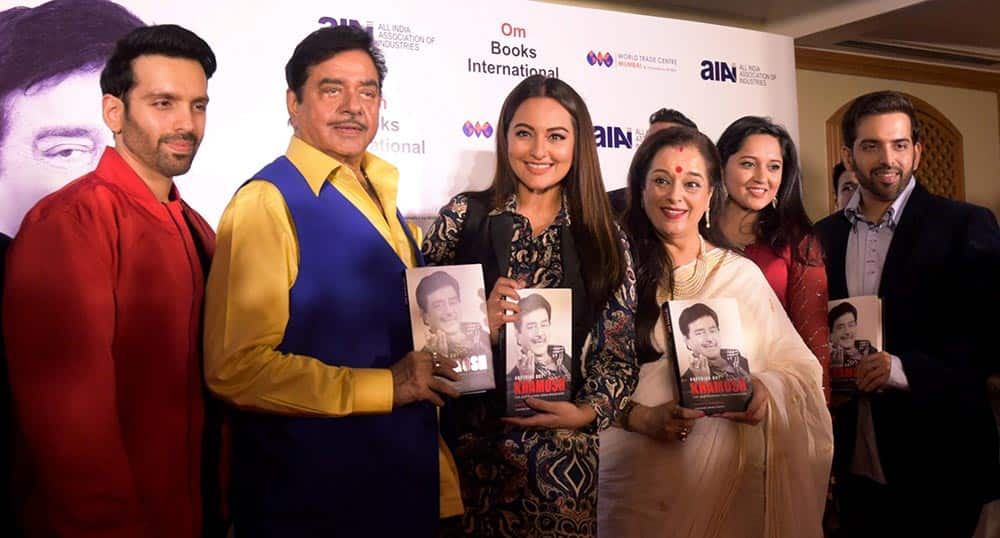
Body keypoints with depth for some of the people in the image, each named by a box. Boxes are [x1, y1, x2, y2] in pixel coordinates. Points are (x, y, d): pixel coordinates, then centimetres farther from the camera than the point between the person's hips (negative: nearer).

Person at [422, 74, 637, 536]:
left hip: (563, 449, 1)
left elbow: (618, 352, 3)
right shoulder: (463, 217, -2)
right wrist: (481, 326, -19)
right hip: (472, 441, -1)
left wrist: (588, 411, -12)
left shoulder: (603, 238, 2)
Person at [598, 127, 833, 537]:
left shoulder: (742, 275, 4)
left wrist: (766, 390, -15)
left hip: (730, 481, 2)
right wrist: (640, 416, -21)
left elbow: (799, 369, 5)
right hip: (636, 480, -1)